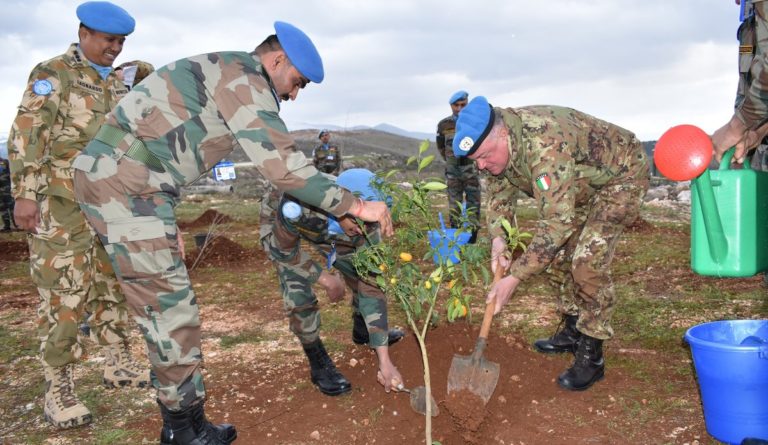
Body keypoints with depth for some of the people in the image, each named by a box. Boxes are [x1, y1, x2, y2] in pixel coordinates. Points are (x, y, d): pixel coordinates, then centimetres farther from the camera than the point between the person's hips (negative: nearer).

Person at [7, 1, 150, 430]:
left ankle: (119, 363, 27)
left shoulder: (117, 84, 16)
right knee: (64, 294, -6)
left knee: (114, 285, 13)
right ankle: (58, 390, 2)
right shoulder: (52, 74, -5)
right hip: (62, 205, -7)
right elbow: (26, 136, -10)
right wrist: (26, 193, -17)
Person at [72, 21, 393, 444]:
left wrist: (167, 222, 25)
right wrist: (356, 205, -14)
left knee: (165, 307, 15)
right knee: (172, 312, -3)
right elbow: (283, 165, -19)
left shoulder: (219, 75, 24)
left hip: (111, 177, 11)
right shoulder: (244, 76, -8)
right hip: (126, 184, -11)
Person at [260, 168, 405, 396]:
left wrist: (384, 360, -30)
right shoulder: (297, 206, -47)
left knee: (363, 275, 0)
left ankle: (362, 331, 31)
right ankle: (319, 364, 3)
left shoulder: (365, 226, -33)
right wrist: (325, 278, -20)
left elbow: (371, 288, -29)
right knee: (298, 294, -20)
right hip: (279, 223, -3)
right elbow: (283, 250, -26)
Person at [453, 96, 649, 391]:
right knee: (560, 252, 9)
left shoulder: (546, 145, -42)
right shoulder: (495, 145, -14)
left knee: (588, 261, -18)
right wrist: (498, 238, -17)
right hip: (582, 184, 9)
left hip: (622, 175, -9)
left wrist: (514, 278, -41)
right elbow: (500, 192, 1)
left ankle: (591, 356, -5)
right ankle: (572, 332, 27)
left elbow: (556, 221, -43)